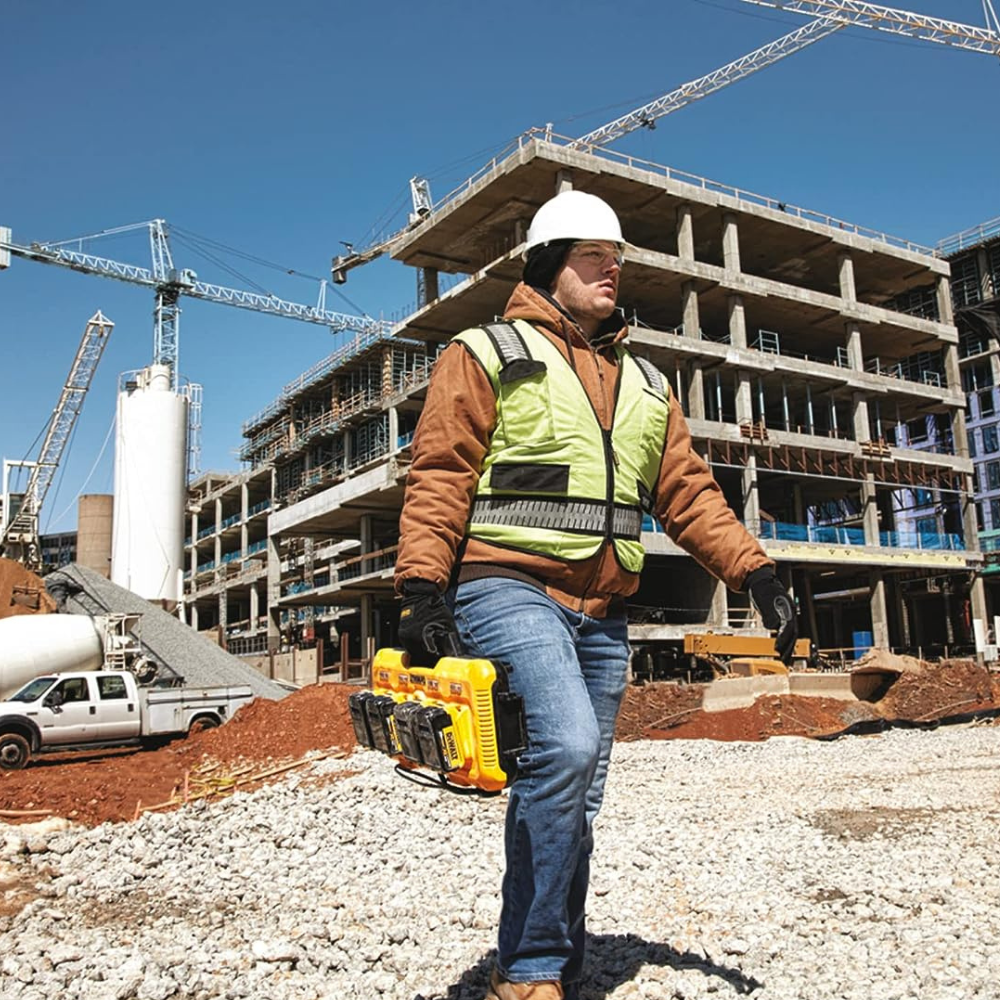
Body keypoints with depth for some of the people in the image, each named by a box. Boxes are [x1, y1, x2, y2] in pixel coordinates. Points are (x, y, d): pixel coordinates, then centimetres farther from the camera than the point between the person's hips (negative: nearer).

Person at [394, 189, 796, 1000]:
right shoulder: (488, 354, 5)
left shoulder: (645, 385, 22)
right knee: (566, 746, -26)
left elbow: (687, 490, 17)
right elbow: (439, 475, -4)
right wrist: (424, 589, -15)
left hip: (602, 615, 6)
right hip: (509, 590, -6)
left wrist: (755, 572, 5)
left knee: (574, 801, 10)